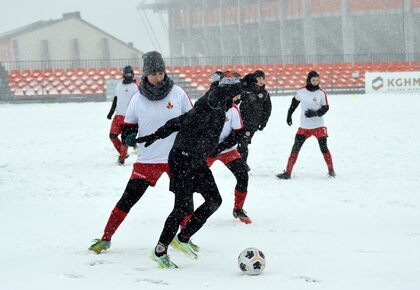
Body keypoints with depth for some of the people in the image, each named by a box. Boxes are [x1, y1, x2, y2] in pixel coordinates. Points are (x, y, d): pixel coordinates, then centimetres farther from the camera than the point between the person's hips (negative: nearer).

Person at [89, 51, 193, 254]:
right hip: (147, 159, -1)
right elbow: (128, 125, 7)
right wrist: (129, 137, -14)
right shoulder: (138, 99, -3)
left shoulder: (177, 93, -3)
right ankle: (105, 239, 6)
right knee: (128, 199, -4)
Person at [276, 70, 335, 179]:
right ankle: (288, 172, 1)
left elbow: (325, 108, -5)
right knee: (295, 148, -3)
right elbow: (294, 102, 13)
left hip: (319, 126, -1)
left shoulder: (321, 94, -7)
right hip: (304, 127, 1)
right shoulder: (301, 92, -3)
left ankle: (331, 170, 18)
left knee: (324, 148, 0)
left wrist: (315, 113, -22)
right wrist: (289, 115, 15)